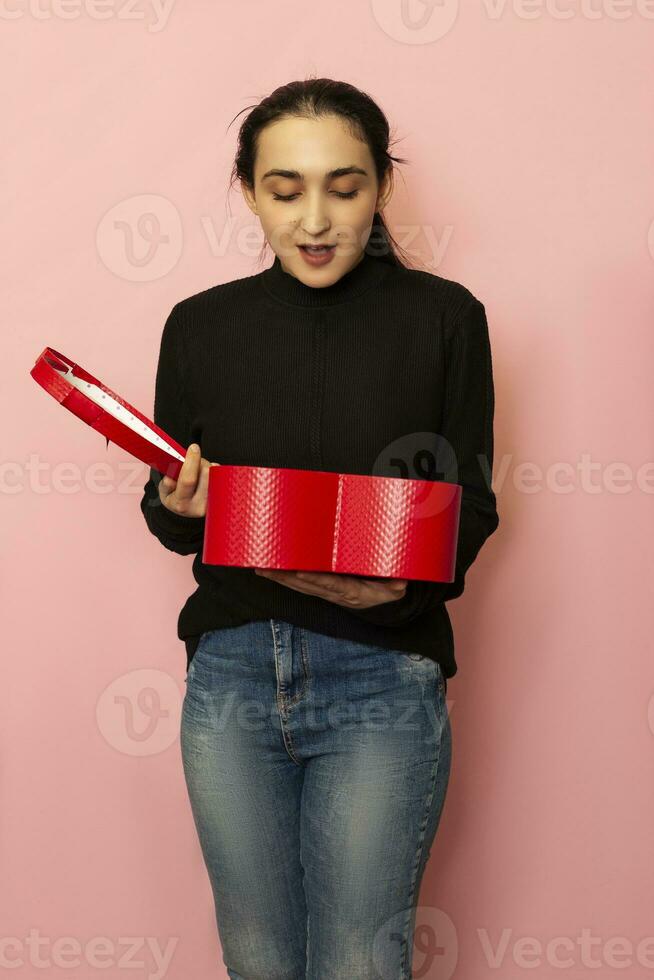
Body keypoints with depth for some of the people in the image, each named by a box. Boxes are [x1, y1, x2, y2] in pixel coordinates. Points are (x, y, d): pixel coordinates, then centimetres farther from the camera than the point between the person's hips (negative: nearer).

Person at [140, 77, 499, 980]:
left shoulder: (443, 317, -2)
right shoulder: (200, 326, 4)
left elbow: (471, 508, 2)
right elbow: (168, 516, 11)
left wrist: (394, 584, -18)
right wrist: (183, 508, -13)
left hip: (383, 675, -2)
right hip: (231, 668, 3)